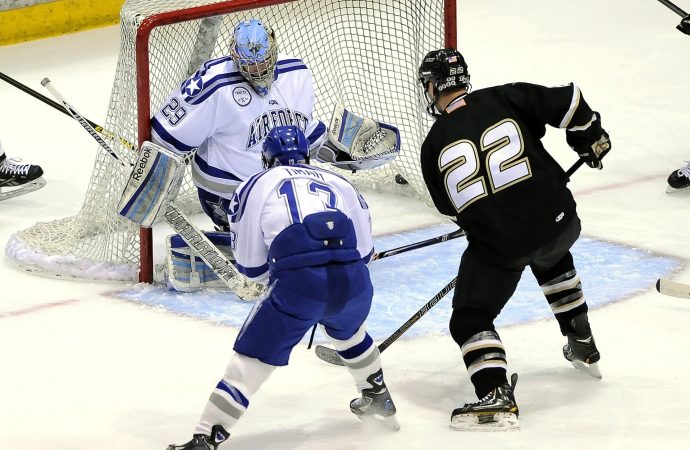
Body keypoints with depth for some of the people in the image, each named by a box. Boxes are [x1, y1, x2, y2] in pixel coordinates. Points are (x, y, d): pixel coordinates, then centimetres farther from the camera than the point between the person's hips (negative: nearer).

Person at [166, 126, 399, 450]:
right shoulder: (339, 183, 25)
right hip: (354, 283, 4)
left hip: (297, 284, -4)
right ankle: (379, 401, 51)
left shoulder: (256, 186, 17)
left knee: (252, 358, 5)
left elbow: (250, 265, 17)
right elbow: (364, 250, 25)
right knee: (348, 333, 36)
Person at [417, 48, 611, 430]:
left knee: (470, 318, 10)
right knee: (551, 260, 38)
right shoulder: (506, 99, 1)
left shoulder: (434, 147, 3)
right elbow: (568, 102, -4)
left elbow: (451, 207, 15)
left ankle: (495, 394, -12)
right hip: (559, 222, 3)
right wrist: (592, 139, 14)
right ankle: (583, 347, 44)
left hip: (498, 247, -3)